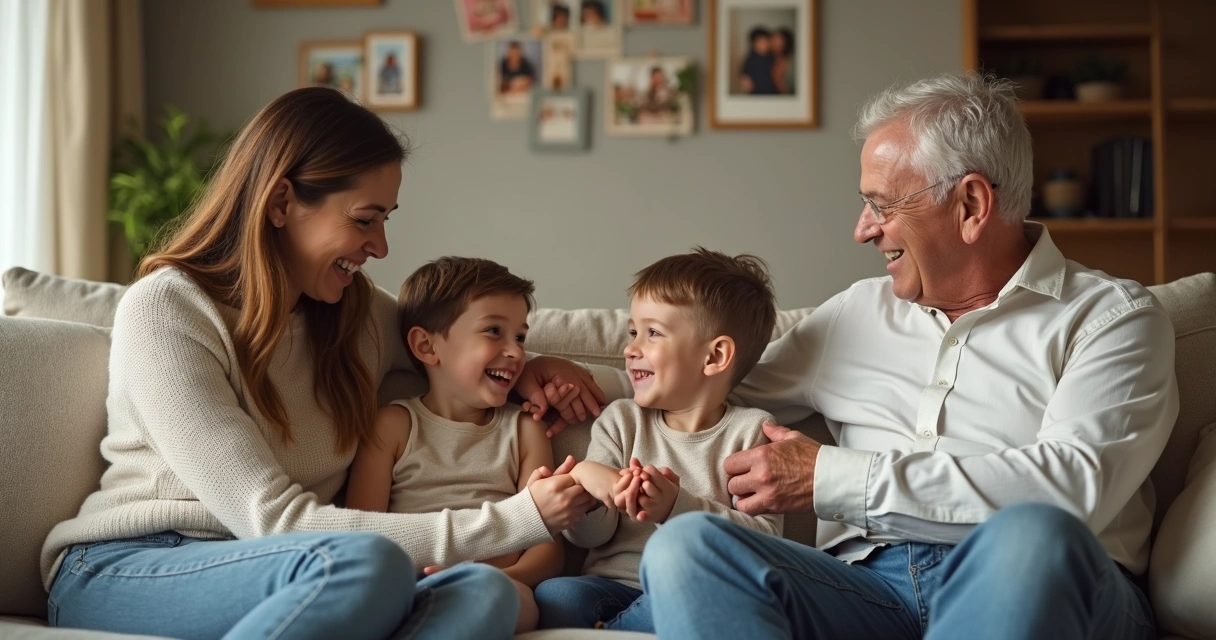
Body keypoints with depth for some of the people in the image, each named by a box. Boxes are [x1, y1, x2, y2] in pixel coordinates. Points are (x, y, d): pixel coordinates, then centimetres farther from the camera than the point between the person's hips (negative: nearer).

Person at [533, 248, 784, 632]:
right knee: (554, 597, -31)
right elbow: (590, 536, 7)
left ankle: (604, 633, -17)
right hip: (615, 583, 1)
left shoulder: (750, 431, 3)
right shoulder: (621, 422, 12)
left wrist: (679, 508, -21)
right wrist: (582, 480, -15)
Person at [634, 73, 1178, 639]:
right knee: (683, 545, -25)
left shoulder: (1112, 317, 7)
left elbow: (1073, 482, -11)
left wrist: (834, 478, -10)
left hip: (1047, 591, -4)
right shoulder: (857, 311, 24)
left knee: (1032, 535, -41)